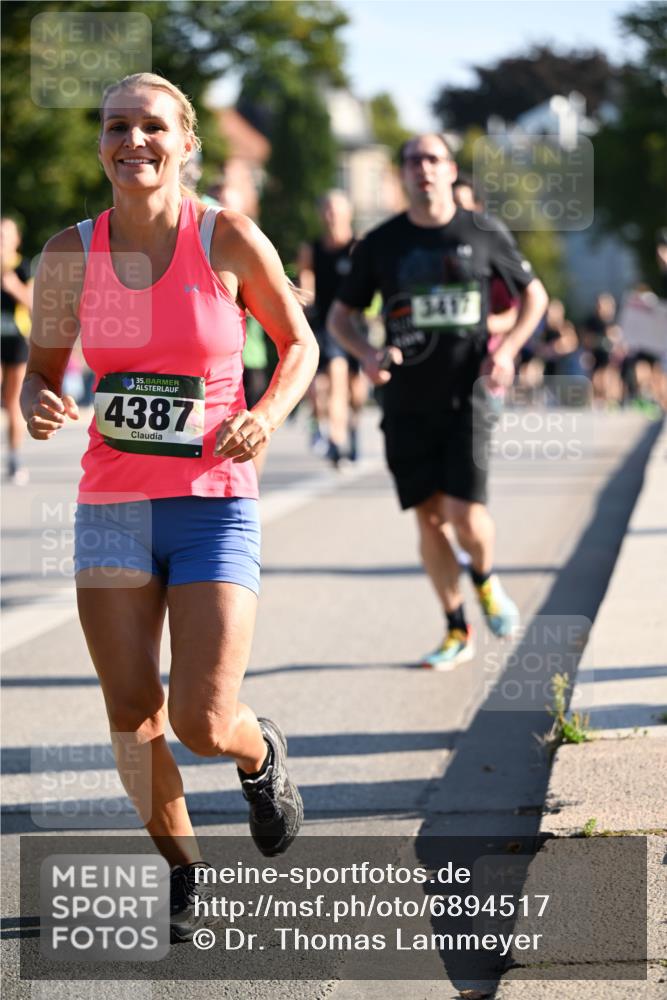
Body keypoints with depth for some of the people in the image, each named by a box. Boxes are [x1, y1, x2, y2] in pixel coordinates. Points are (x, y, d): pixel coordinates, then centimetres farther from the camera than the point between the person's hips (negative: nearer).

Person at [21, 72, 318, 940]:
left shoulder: (229, 242, -8)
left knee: (202, 724, -10)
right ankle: (181, 866, 26)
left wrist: (268, 416, -14)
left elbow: (299, 344, 5)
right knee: (132, 718, 1)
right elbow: (43, 368, 10)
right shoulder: (69, 255, -2)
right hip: (112, 508, 3)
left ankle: (262, 754, 28)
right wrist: (40, 407, -14)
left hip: (214, 507, -3)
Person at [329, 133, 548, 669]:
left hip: (465, 396, -2)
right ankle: (457, 630, 17)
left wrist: (507, 349, -2)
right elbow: (340, 315, 10)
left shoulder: (485, 236, 1)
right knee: (429, 519, 2)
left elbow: (535, 294, 14)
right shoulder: (380, 244, 2)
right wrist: (367, 354, -10)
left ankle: (486, 578, 21)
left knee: (465, 515, -13)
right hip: (407, 403, 2)